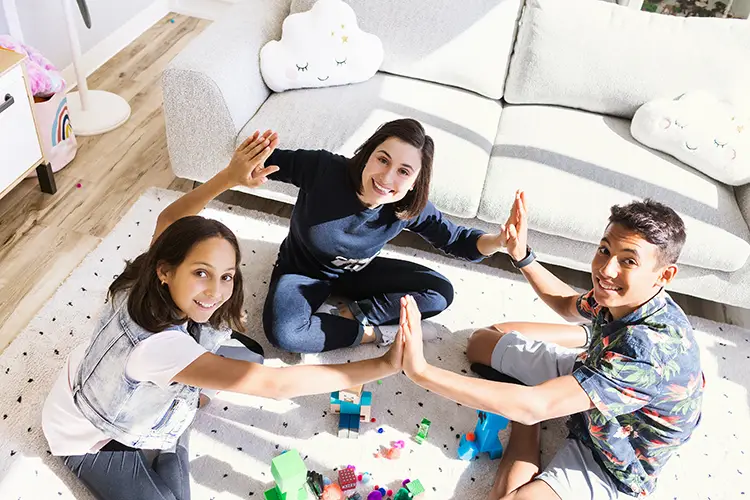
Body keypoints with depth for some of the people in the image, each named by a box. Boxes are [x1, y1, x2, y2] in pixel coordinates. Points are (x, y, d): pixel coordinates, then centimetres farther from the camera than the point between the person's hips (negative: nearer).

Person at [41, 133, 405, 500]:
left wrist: (231, 176, -18)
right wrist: (384, 366, -52)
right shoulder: (159, 344, -47)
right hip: (90, 438, -6)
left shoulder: (144, 282, -26)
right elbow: (274, 384, -52)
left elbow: (169, 218, -5)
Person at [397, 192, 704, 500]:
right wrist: (521, 255, -4)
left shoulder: (653, 350, -41)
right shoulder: (625, 297, -17)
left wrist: (422, 372, -47)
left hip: (611, 465, -7)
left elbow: (536, 406, -45)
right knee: (483, 341, 14)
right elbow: (569, 306, 9)